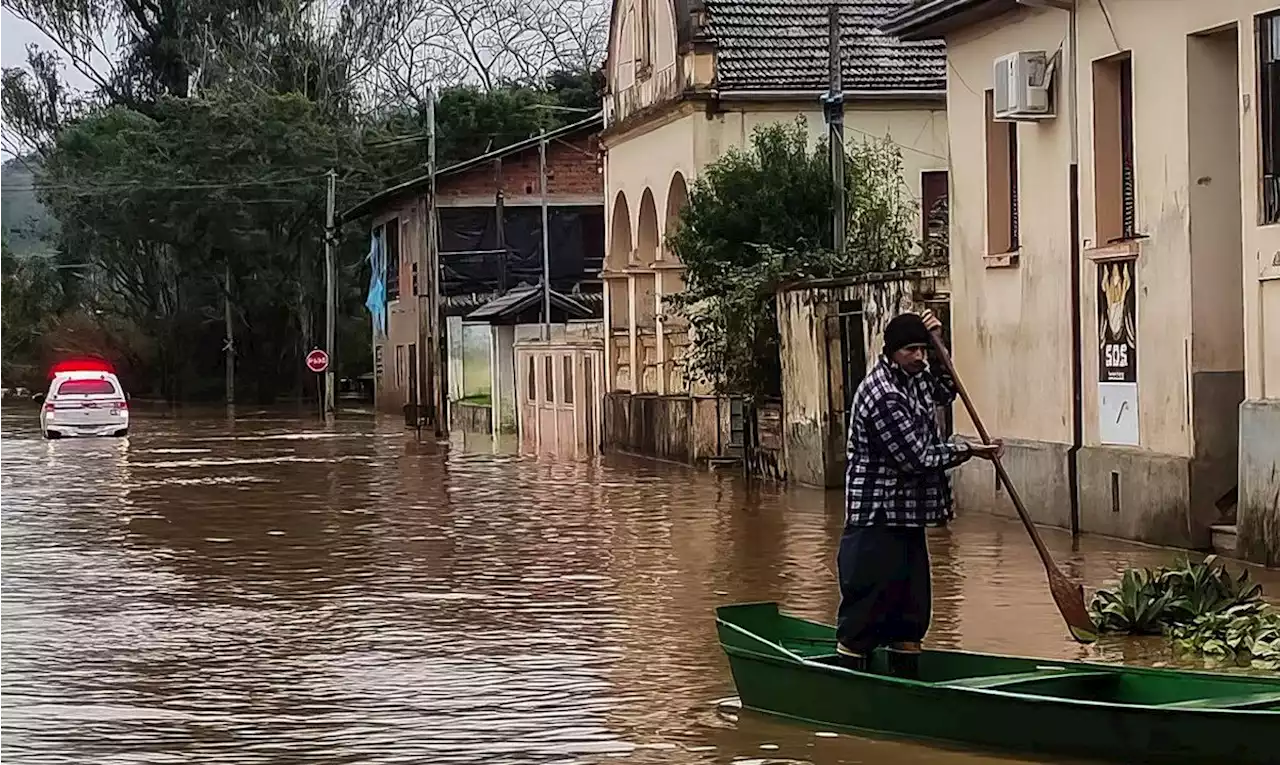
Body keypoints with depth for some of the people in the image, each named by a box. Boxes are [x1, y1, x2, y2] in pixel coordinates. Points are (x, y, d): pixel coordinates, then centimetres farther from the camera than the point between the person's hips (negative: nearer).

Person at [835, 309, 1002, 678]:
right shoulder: (883, 395, -19)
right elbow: (916, 458, -20)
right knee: (865, 613, -6)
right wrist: (968, 451, -7)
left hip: (907, 518, 10)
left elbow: (944, 392, 32)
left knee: (912, 612, 13)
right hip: (877, 521, -10)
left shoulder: (912, 378, 11)